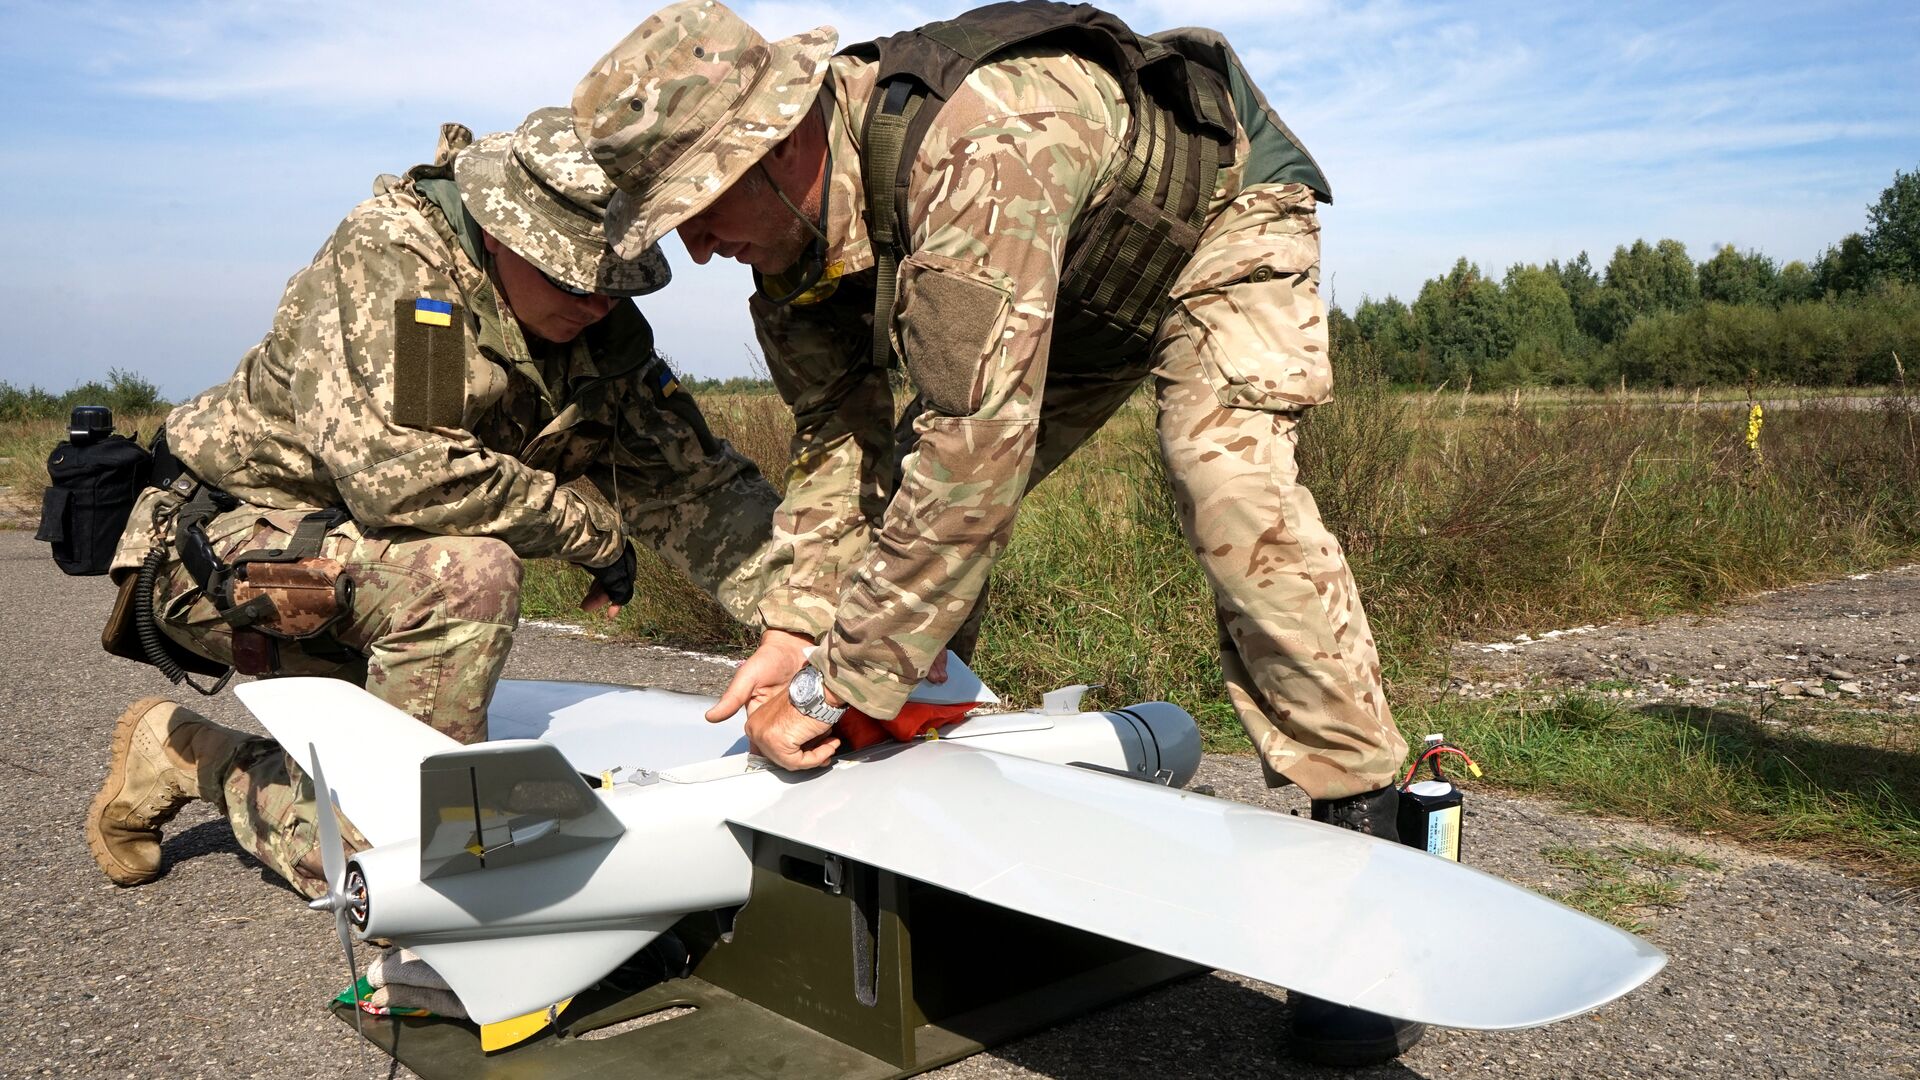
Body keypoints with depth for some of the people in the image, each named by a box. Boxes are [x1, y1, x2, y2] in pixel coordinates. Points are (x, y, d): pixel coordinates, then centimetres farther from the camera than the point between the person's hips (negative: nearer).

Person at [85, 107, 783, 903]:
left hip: (363, 569, 7)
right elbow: (395, 473, -35)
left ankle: (186, 755, 26)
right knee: (467, 576, -34)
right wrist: (595, 523, -24)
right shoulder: (385, 255, -24)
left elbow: (695, 482, -8)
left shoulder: (602, 329, -5)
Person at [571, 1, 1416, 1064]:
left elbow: (974, 455, -47)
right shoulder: (788, 240, -17)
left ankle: (1358, 833, -17)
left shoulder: (974, 149, -44)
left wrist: (837, 683, -40)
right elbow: (838, 437, -9)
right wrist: (790, 628, -22)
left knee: (1232, 483, -29)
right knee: (913, 493, -4)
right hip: (1069, 293, 7)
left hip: (1219, 213, -7)